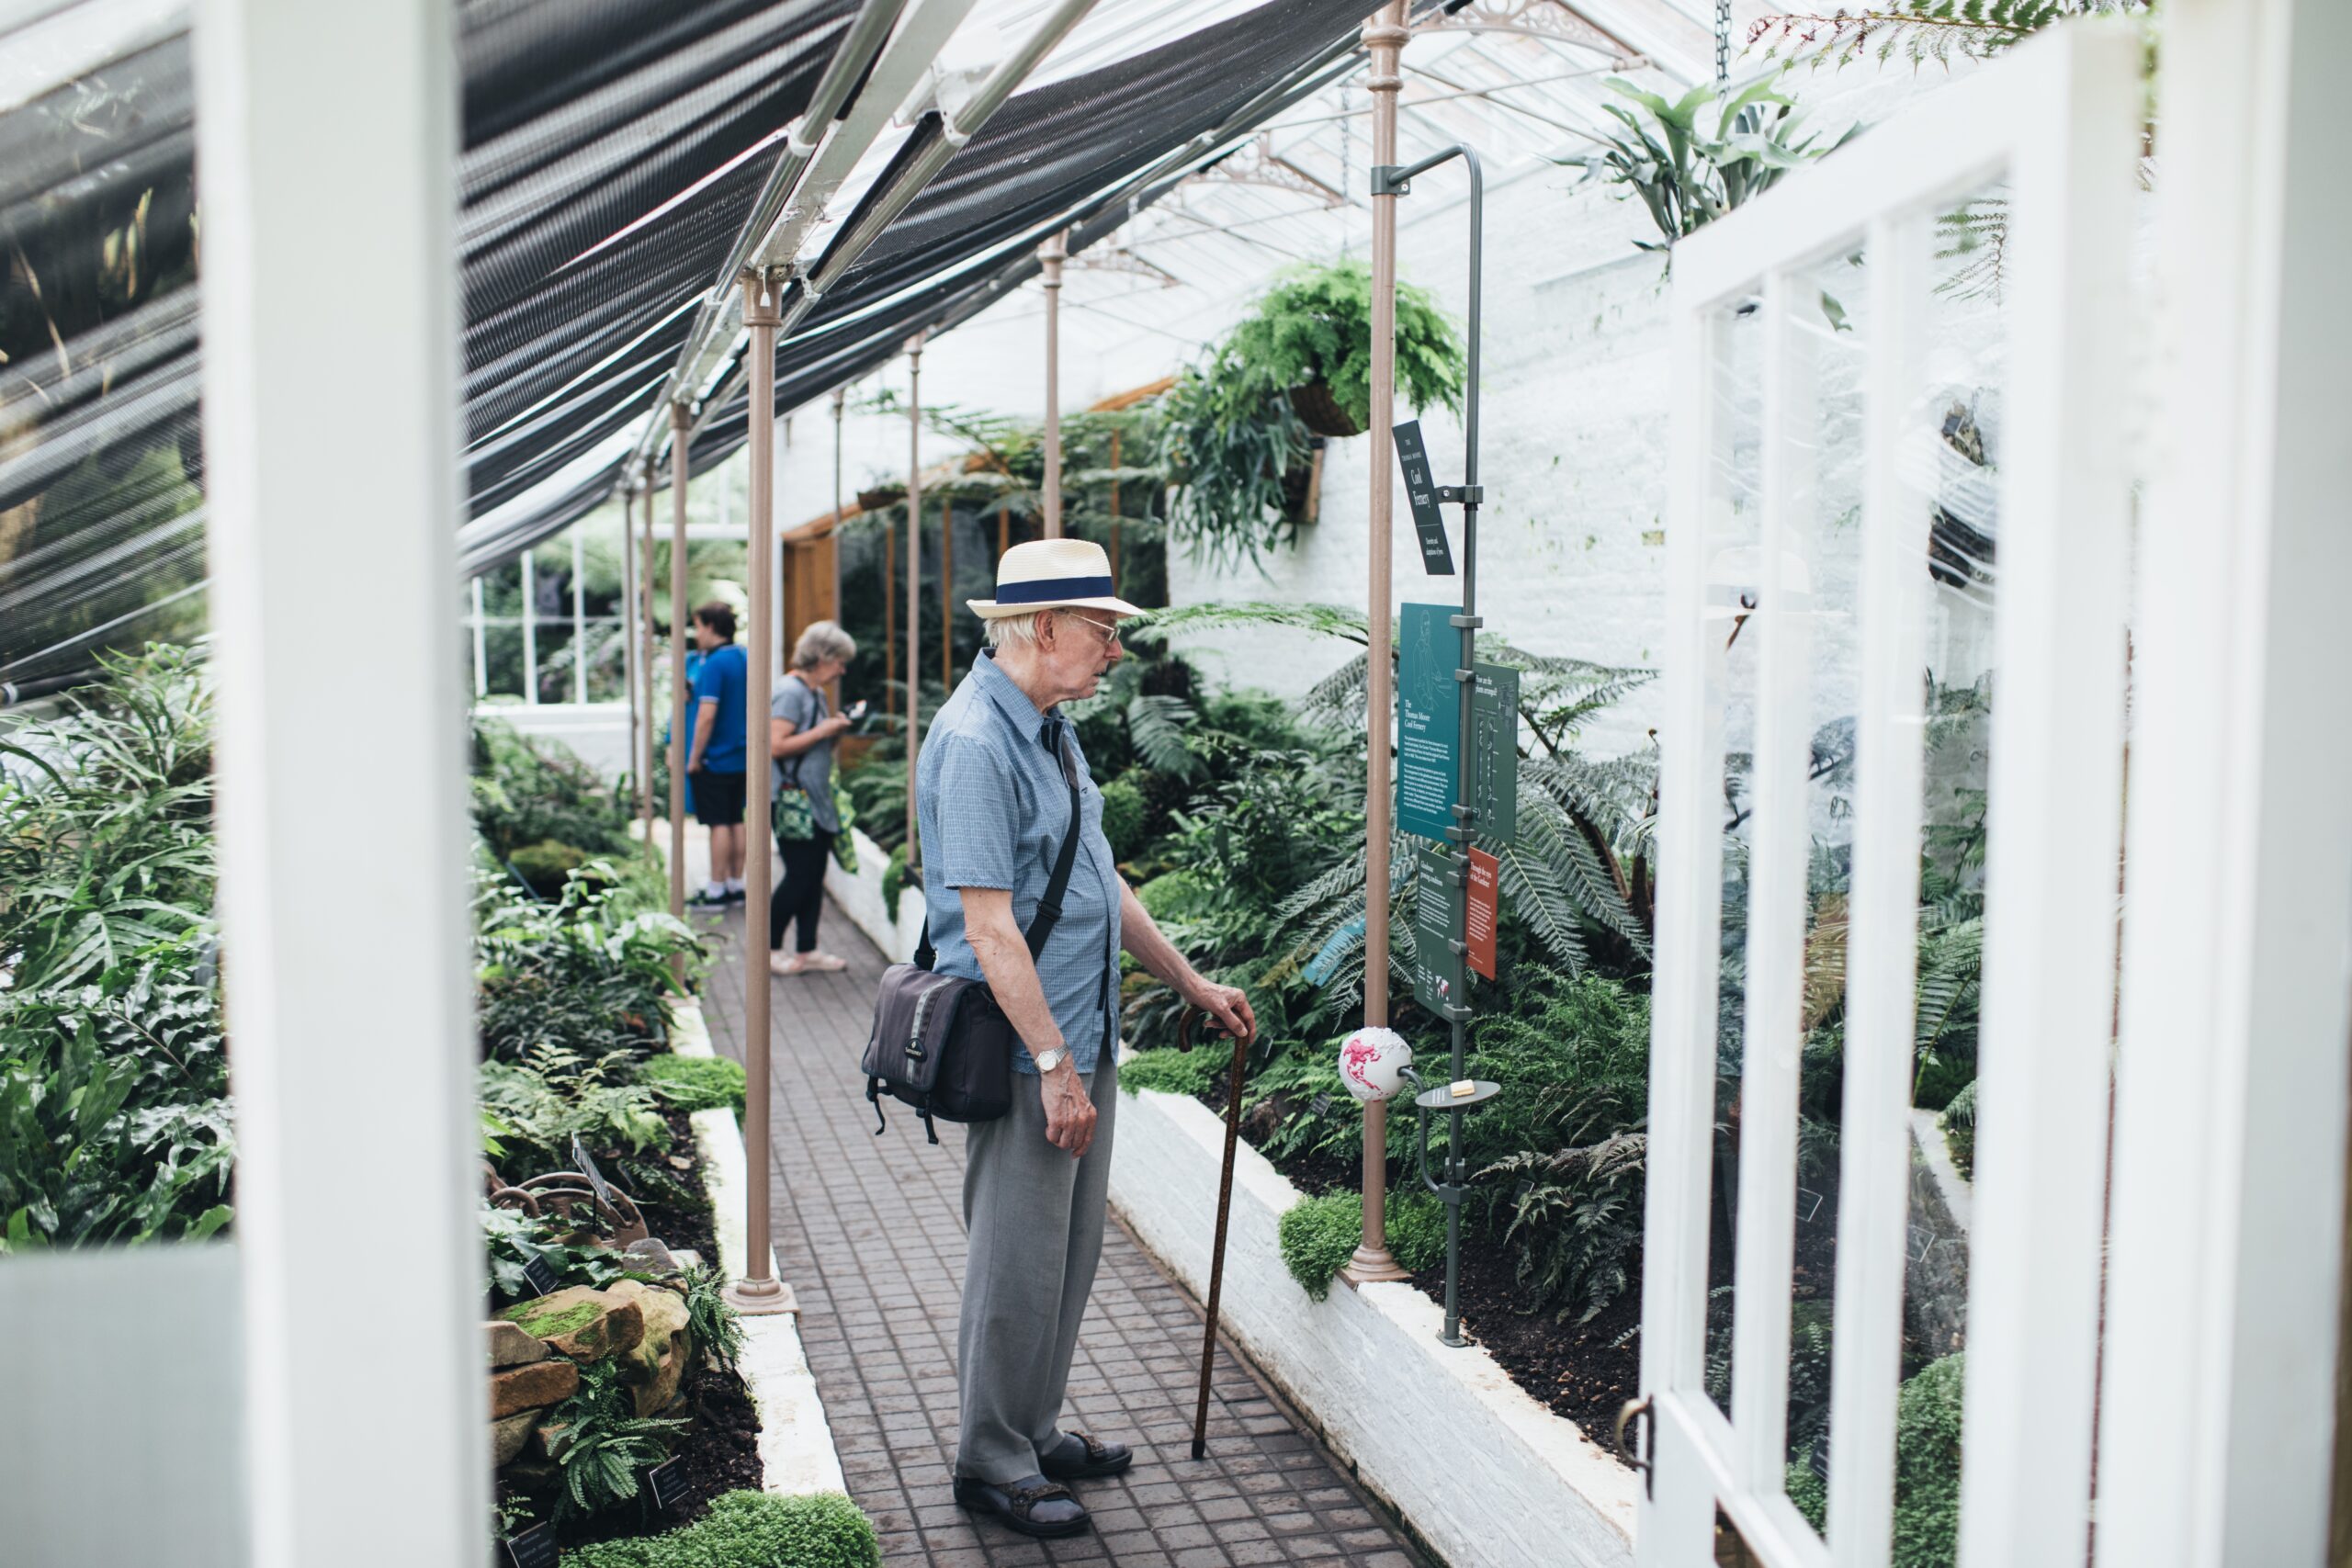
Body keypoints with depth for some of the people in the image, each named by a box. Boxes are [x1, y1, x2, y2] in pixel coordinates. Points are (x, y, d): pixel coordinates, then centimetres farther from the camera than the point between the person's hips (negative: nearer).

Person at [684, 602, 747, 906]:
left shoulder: (714, 664, -17)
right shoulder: (744, 659, 8)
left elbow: (707, 715, -22)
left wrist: (694, 758, -14)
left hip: (715, 759, -8)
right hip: (741, 756, 8)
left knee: (719, 824, -3)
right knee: (736, 821, 12)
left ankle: (716, 890, 3)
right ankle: (736, 885, 18)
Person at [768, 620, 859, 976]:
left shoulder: (815, 693, 16)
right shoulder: (790, 692, -14)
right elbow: (776, 746, -22)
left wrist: (837, 726, 7)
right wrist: (822, 731, -19)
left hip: (817, 800, 10)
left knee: (814, 878, 10)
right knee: (799, 877, -6)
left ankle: (807, 950, 17)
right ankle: (769, 949, 6)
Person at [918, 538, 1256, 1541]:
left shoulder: (1051, 727, 12)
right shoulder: (975, 742, -19)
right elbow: (990, 927, -23)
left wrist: (1191, 984, 23)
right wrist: (1055, 1065, -24)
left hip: (1083, 1040, 10)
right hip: (1023, 1054, -10)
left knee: (1071, 1258, 18)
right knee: (1019, 1267, 2)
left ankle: (1036, 1432, 33)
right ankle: (992, 1464, 19)